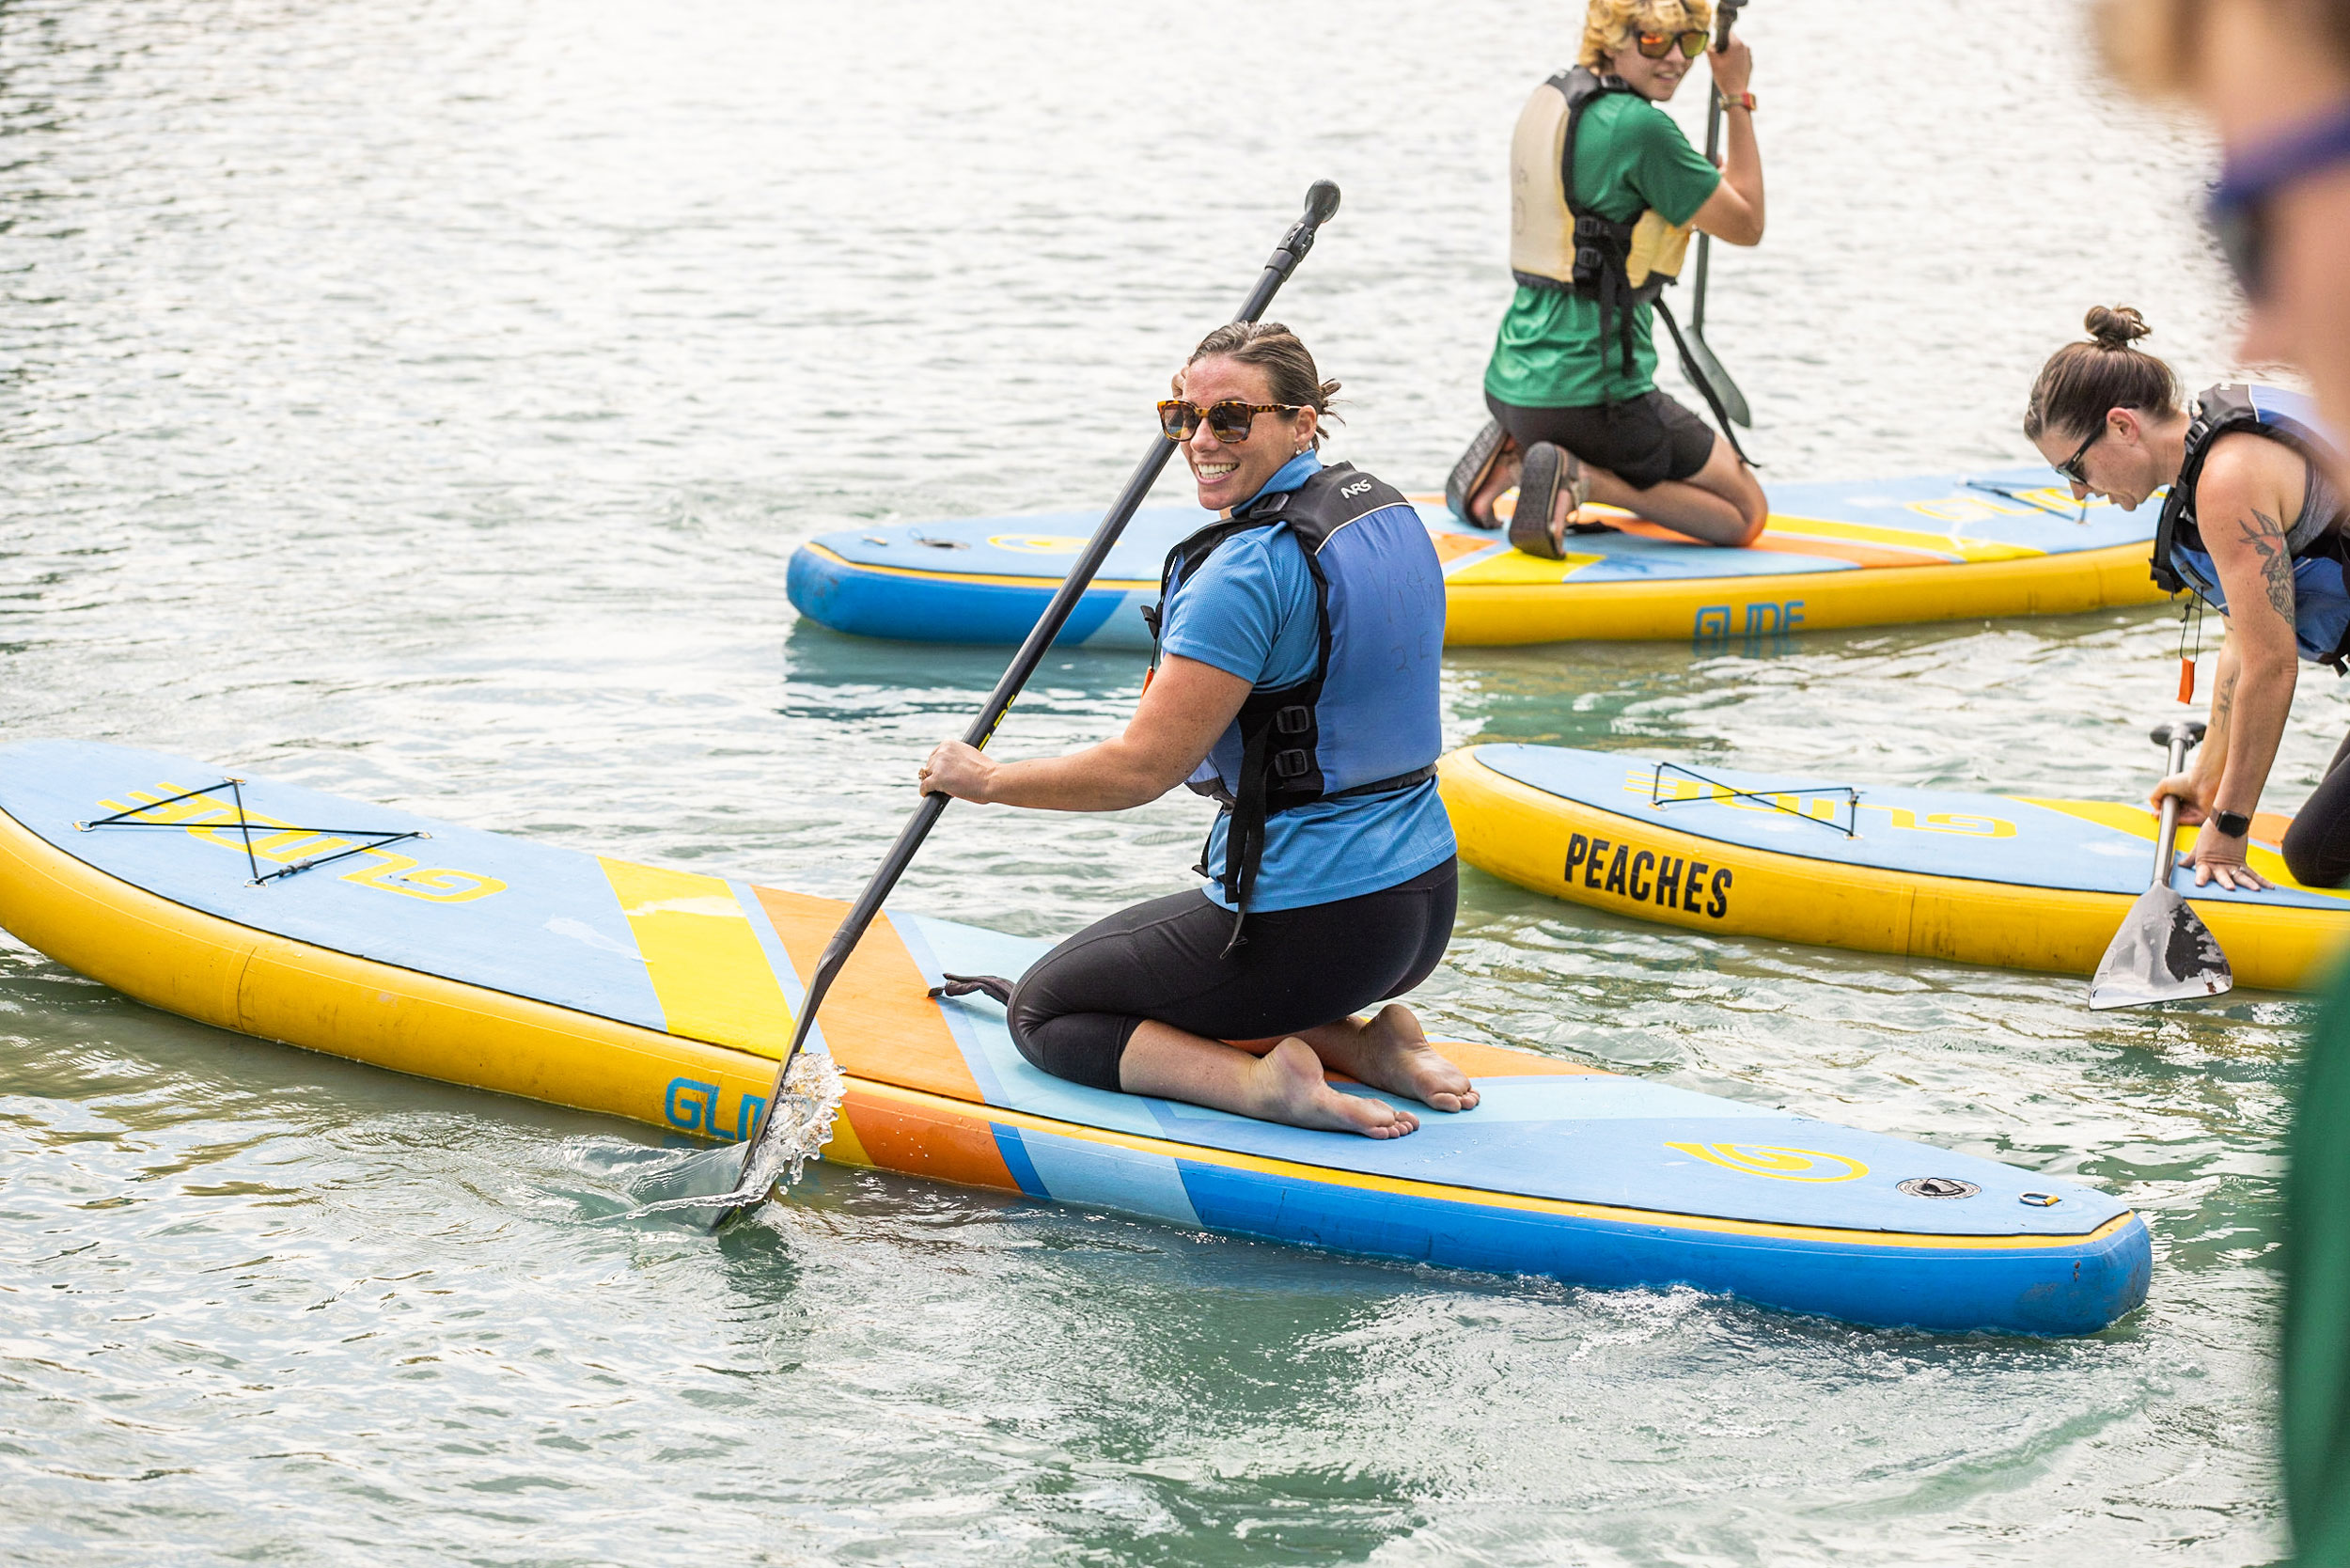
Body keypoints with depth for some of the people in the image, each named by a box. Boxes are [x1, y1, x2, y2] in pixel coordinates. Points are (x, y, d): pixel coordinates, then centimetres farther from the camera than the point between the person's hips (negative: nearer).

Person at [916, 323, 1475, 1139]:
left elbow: (1143, 768, -19)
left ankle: (1260, 1080, -11)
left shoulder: (1251, 566, -21)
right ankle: (1363, 1041, 9)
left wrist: (987, 780, -4)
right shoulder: (1387, 511, 5)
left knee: (1041, 1010, 11)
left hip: (1310, 921, -9)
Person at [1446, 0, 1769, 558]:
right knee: (1746, 514, 5)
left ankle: (1516, 459, 10)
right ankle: (1579, 480, -13)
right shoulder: (1640, 126, -17)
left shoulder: (1549, 98, 9)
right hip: (1587, 395, -9)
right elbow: (1746, 226, -5)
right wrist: (1737, 99, 0)